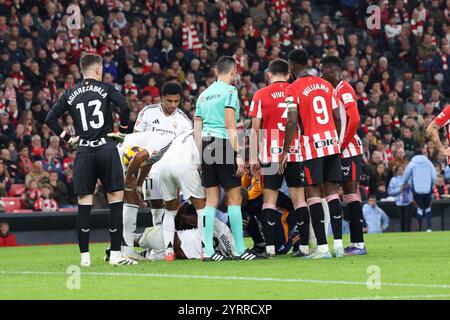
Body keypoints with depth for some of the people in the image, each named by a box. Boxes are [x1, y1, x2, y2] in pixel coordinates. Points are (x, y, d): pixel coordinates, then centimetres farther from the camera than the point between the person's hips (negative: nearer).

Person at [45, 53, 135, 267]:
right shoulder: (106, 89, 3)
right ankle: (115, 254, -2)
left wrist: (67, 138, 13)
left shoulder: (70, 94, 11)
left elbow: (50, 119, 6)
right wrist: (122, 130, 2)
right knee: (116, 199, 2)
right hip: (106, 147, -2)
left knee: (84, 203, 5)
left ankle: (84, 255, 3)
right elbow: (124, 107, -12)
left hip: (83, 152, 3)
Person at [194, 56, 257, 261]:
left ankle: (208, 250, 4)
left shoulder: (204, 94, 18)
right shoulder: (229, 91, -3)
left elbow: (197, 130, 17)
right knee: (234, 198, -2)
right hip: (223, 143, -7)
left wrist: (202, 155, 21)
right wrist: (238, 155, -12)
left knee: (211, 199, 8)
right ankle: (240, 249, -2)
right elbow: (230, 126, -11)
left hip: (205, 144, 7)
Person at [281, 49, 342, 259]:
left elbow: (292, 122, -14)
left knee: (313, 193, -2)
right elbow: (337, 118, 12)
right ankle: (338, 244, 6)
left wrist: (285, 151, -8)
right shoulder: (326, 85, 12)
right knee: (332, 191, 9)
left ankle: (322, 247, -8)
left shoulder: (293, 89, -7)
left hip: (312, 146, -5)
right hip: (331, 142, 5)